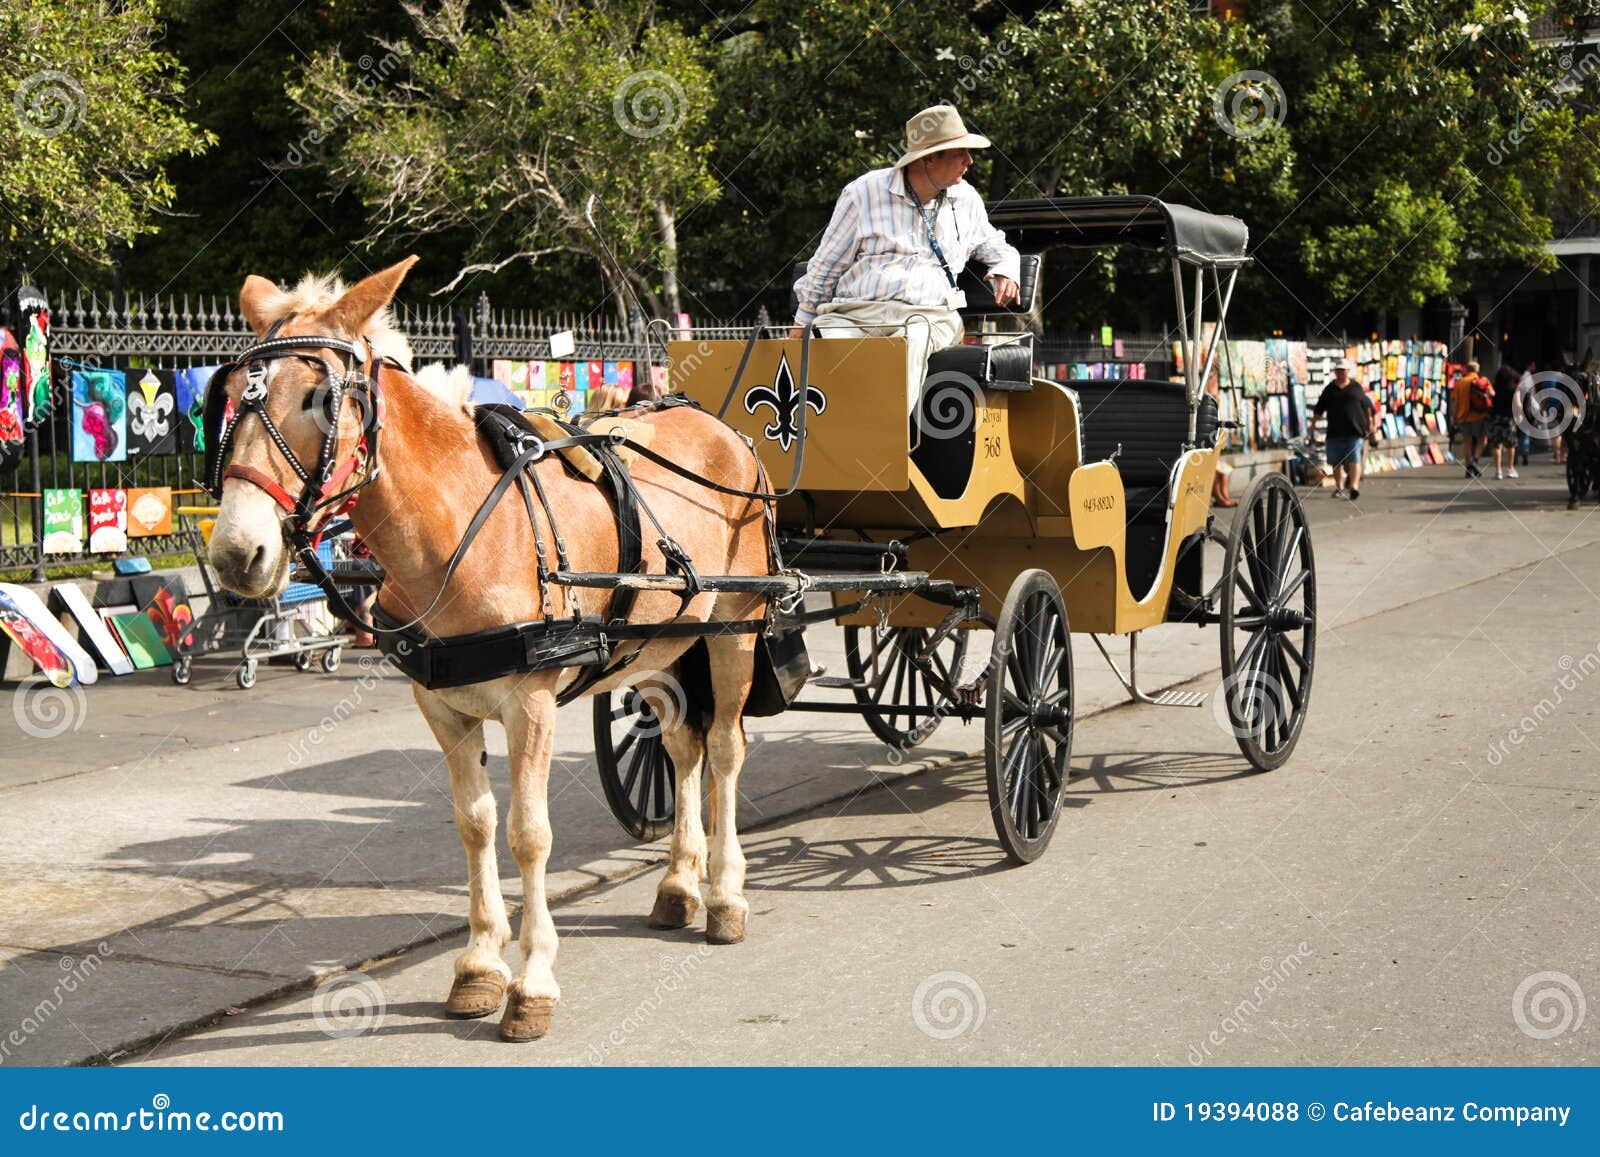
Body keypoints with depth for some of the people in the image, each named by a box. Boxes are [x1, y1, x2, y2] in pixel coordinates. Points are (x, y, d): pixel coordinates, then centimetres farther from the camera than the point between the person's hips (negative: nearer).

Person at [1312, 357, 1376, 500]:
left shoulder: (1357, 387, 8)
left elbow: (1367, 406, 14)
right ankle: (1339, 488, 21)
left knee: (1354, 459, -12)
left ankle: (1354, 487, -21)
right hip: (1335, 432, 2)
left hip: (1355, 431, -2)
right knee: (1336, 462, 7)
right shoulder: (1329, 389, 10)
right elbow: (1319, 409, 10)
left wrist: (1369, 424, 13)